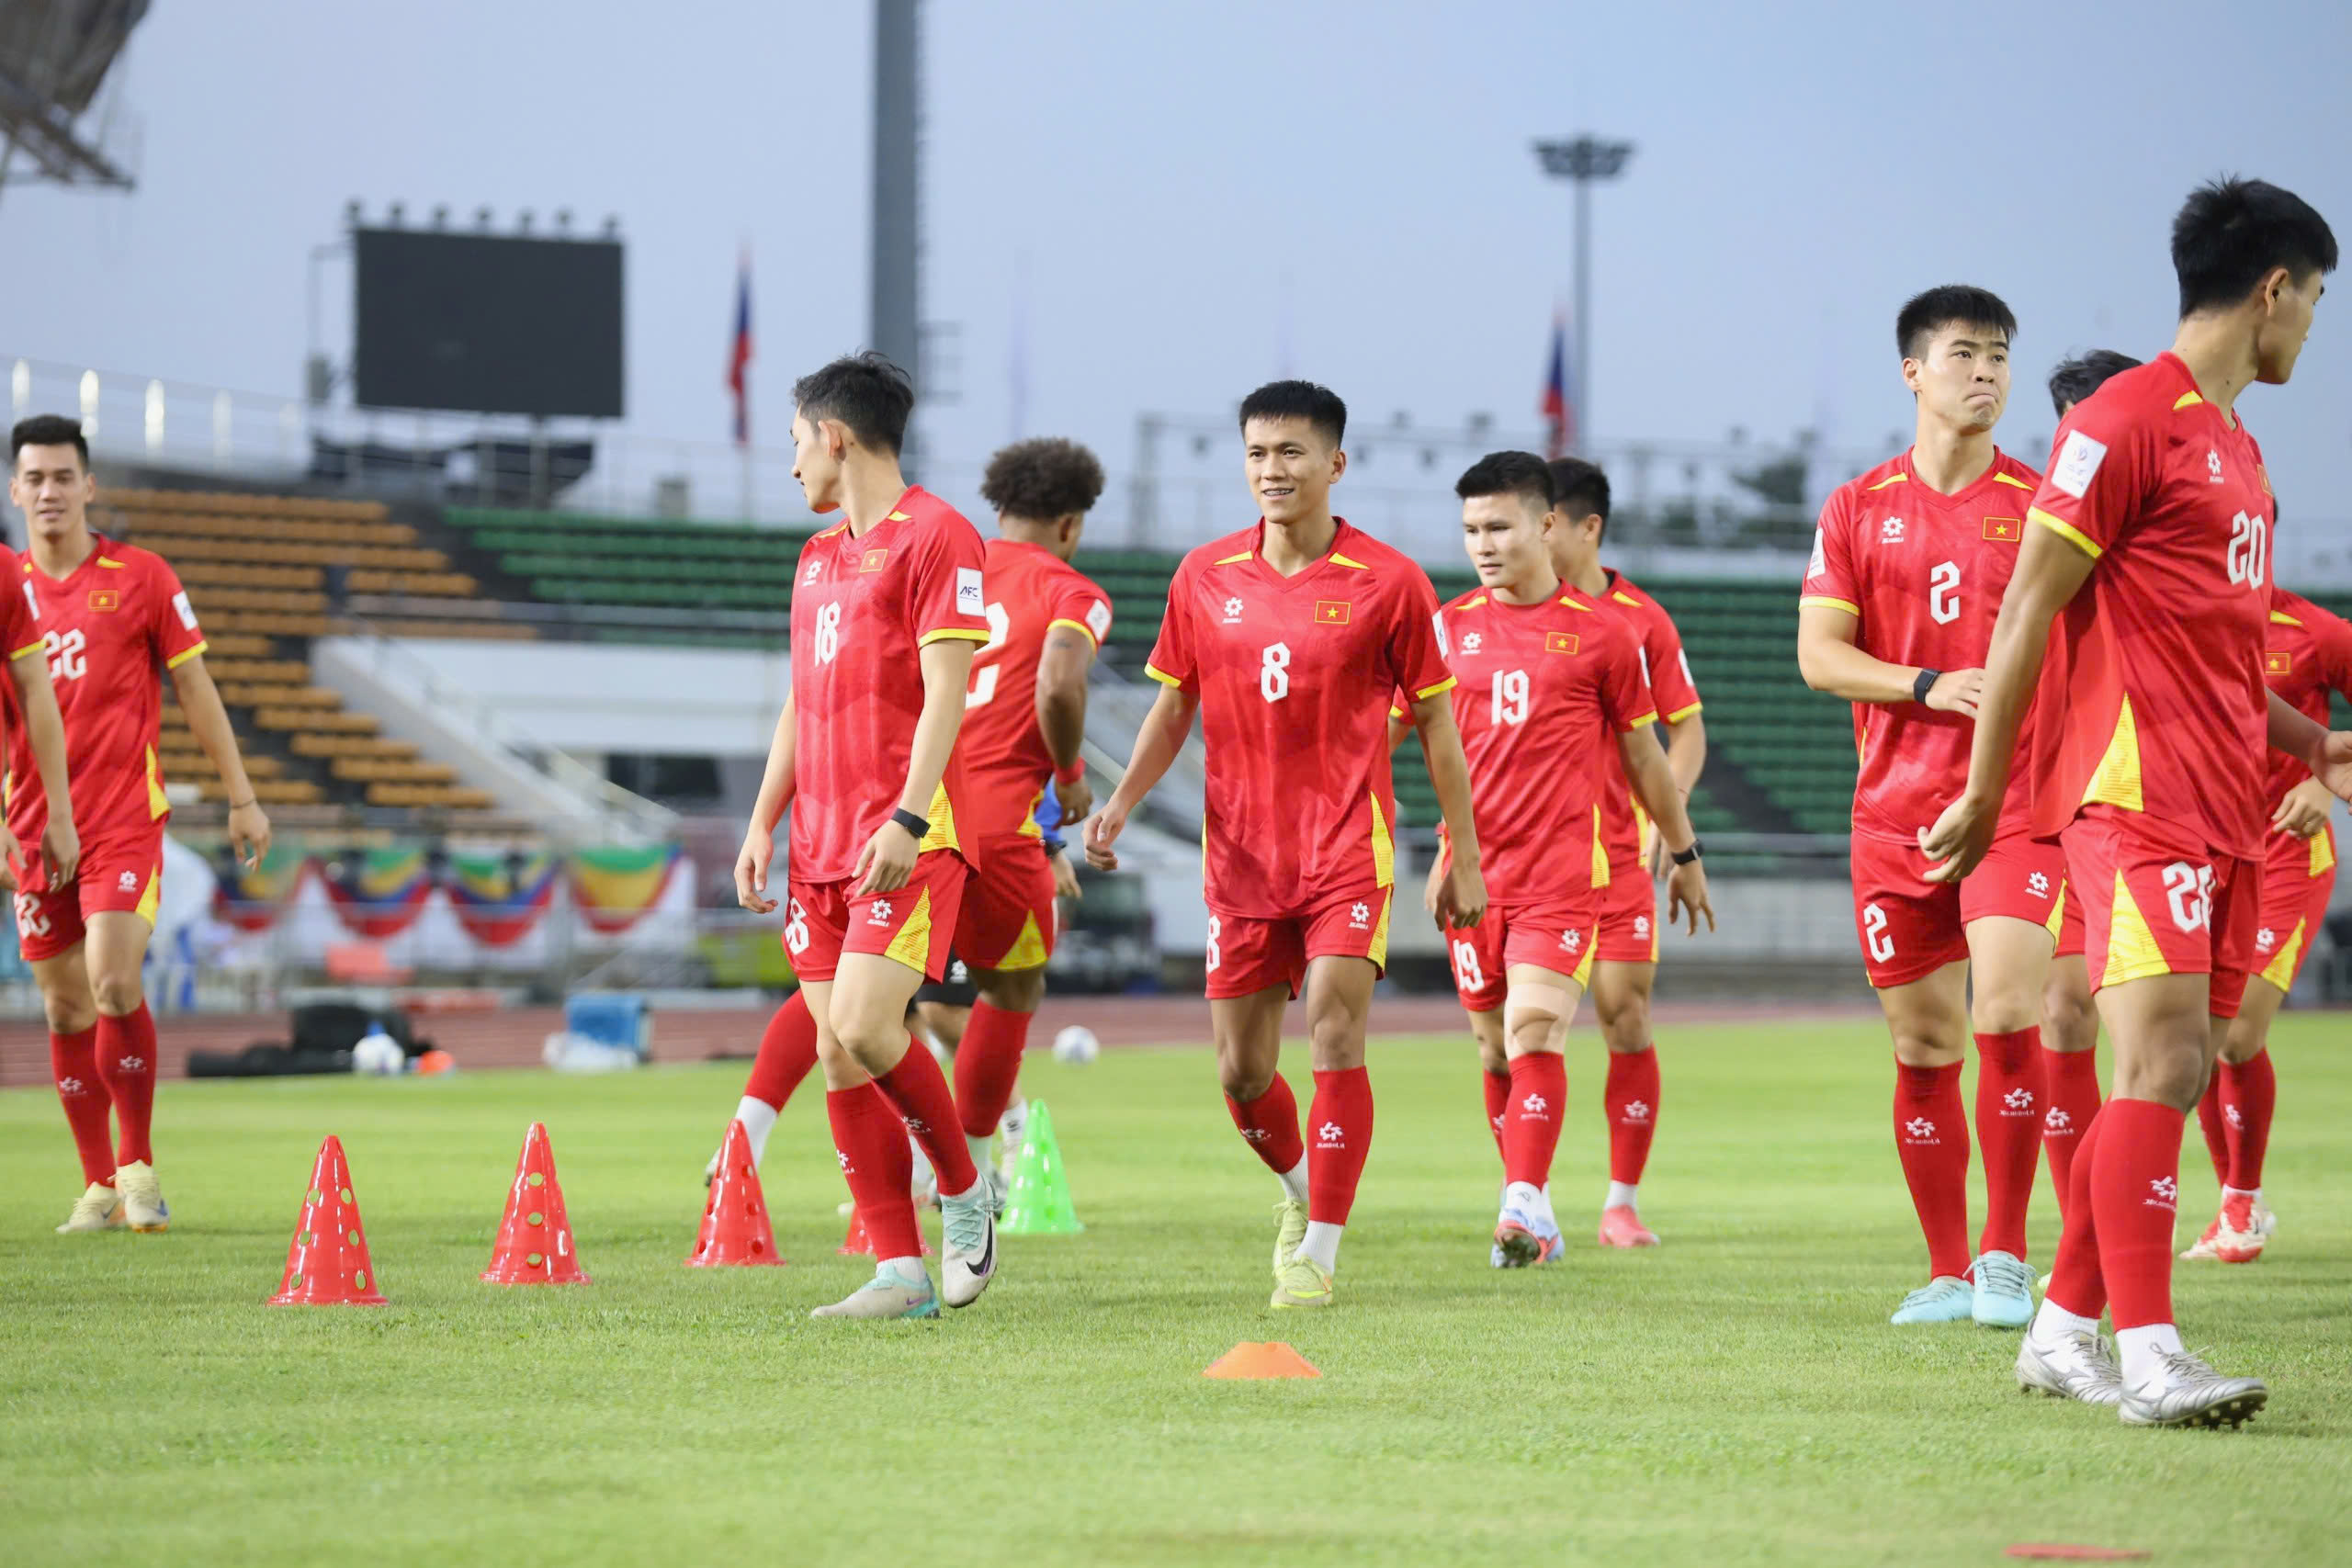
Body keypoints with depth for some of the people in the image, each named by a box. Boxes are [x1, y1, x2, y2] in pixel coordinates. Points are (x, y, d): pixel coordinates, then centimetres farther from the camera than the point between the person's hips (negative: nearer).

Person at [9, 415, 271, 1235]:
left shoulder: (142, 578, 1)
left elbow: (195, 688, 6)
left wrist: (242, 797, 5)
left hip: (126, 815, -3)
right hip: (34, 823, 3)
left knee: (113, 987, -18)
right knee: (65, 1008, 5)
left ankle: (138, 1167, -4)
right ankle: (98, 1185, 15)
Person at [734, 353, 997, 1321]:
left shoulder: (935, 536, -6)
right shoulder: (820, 554, 20)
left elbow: (945, 693, -13)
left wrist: (906, 821, -22)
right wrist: (762, 825, 17)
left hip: (909, 837, -8)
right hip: (822, 841, 8)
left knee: (864, 1024, -20)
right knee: (838, 1052, 1)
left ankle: (965, 1191, 3)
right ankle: (900, 1273, 2)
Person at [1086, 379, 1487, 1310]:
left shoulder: (1386, 583, -4)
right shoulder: (1205, 578, 4)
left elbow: (1435, 721, 2)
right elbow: (1173, 708, 13)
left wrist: (1465, 860, 2)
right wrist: (1121, 803, -3)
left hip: (1347, 846, -3)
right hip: (1239, 854, 3)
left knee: (1335, 1040, -16)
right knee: (1242, 1073, 6)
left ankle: (1318, 1252, -8)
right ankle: (1300, 1190, 36)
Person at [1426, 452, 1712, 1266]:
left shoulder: (1601, 631, 0)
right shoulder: (1450, 626, 7)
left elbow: (1642, 751, 10)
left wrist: (1684, 853, 18)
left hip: (1565, 868, -4)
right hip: (1472, 868, 4)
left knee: (1533, 1031, -18)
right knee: (1496, 1048, 8)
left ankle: (1524, 1206, -23)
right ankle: (1534, 1214, 18)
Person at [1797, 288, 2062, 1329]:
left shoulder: (2042, 505, 5)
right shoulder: (1858, 510, 8)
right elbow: (1818, 654, 2)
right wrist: (1930, 685, -13)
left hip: (2016, 802, -2)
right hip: (1895, 808, 2)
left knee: (2005, 1016, -19)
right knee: (1923, 1046, 5)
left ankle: (2005, 1255, -9)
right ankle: (1948, 1272, 15)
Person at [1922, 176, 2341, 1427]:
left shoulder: (2234, 448, 21)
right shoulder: (2126, 421, -8)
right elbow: (2028, 611, -9)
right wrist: (1984, 791, -9)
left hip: (2220, 807, 9)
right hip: (2134, 793, -9)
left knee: (2174, 1073, 9)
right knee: (2163, 1058, -16)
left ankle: (2065, 1327, 17)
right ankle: (2148, 1358, -18)